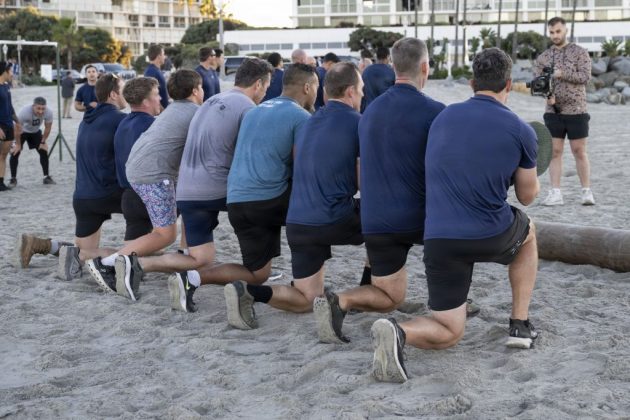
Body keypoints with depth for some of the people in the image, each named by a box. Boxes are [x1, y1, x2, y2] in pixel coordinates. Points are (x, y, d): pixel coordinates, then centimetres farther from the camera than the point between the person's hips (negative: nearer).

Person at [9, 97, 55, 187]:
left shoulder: (48, 112, -32)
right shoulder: (24, 112, -41)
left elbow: (48, 128, -12)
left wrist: (43, 142, -5)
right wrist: (18, 144, -17)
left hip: (35, 132, 3)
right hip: (22, 132, -3)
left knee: (43, 151, -2)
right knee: (15, 153, -12)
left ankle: (46, 177, 10)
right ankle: (13, 179, -2)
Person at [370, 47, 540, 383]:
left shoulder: (443, 118, 9)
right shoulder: (521, 131, -2)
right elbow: (527, 196, 11)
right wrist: (531, 173, 34)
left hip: (439, 238, 3)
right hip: (492, 237, -2)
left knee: (448, 334, 14)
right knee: (527, 231, 35)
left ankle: (398, 332, -21)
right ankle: (520, 325, 28)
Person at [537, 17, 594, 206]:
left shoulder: (579, 52, 0)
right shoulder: (543, 58, 9)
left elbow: (585, 76, -11)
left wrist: (561, 73, -21)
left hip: (576, 110, -3)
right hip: (553, 112, 3)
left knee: (579, 151, 0)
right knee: (554, 152, 1)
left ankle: (587, 192, 7)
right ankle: (555, 193, 2)